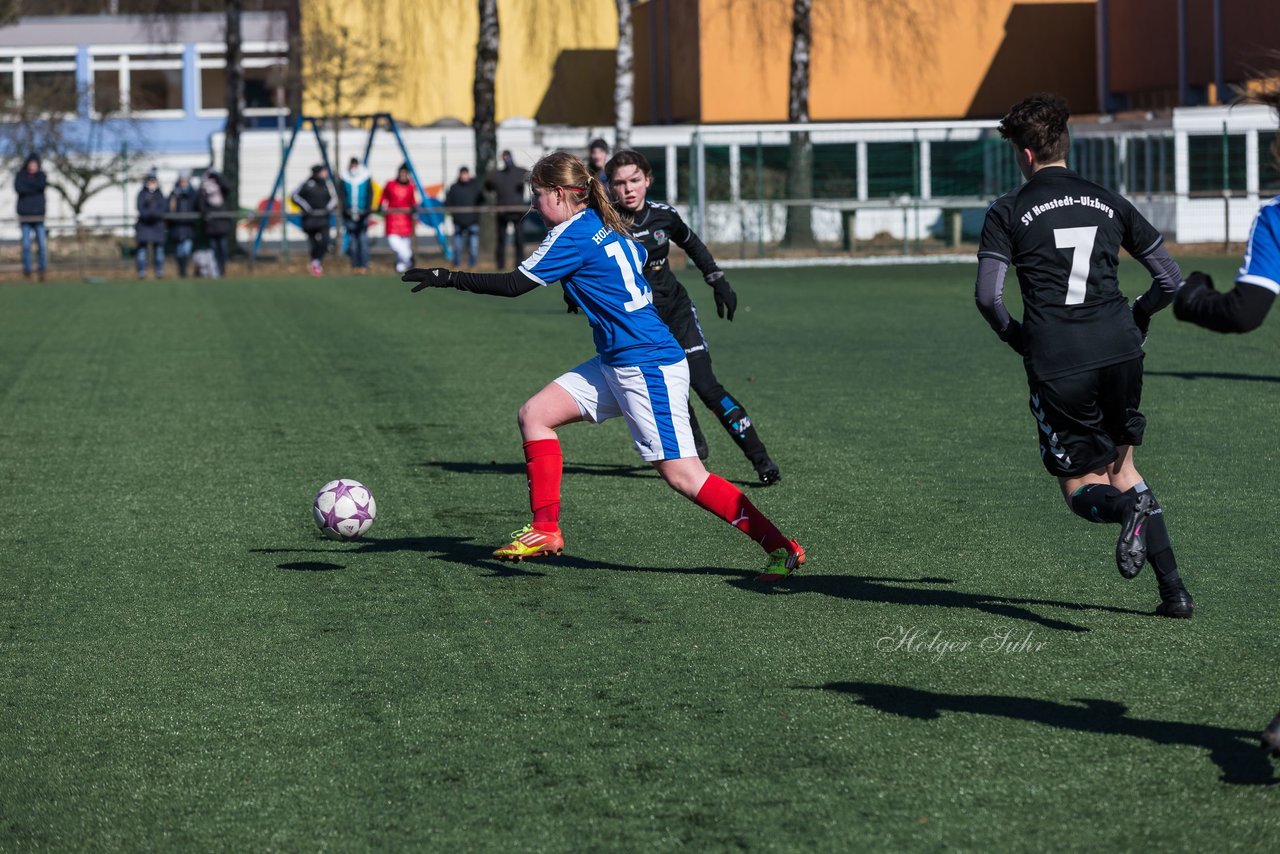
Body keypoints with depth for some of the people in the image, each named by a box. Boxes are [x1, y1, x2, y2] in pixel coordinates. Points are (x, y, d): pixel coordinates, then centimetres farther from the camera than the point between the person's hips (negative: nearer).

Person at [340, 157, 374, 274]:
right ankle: (355, 265, 6)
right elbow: (343, 196, 6)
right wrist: (346, 210, -7)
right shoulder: (345, 180, 6)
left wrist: (367, 210, -6)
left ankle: (364, 265, -9)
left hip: (362, 213, -1)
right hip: (350, 215, 1)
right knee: (352, 240, 2)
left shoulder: (366, 179, 4)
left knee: (363, 240, -8)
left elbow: (370, 195, 5)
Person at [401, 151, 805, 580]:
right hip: (616, 364, 10)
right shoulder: (606, 227, 11)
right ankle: (545, 530, 10)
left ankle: (781, 547, -10)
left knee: (681, 474, -12)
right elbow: (640, 258, 27)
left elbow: (514, 284, -15)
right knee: (535, 414, 8)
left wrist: (448, 277, -8)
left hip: (647, 365, -10)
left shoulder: (573, 235, -14)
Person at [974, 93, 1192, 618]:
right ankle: (1173, 590, 9)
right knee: (1120, 466, 21)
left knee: (1080, 489, 9)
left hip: (1056, 364, -3)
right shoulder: (1108, 203, 12)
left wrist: (1016, 338, 12)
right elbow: (1170, 279, 13)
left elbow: (987, 296, -7)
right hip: (1119, 351, 3)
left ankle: (1129, 508, -28)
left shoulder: (1008, 212, 2)